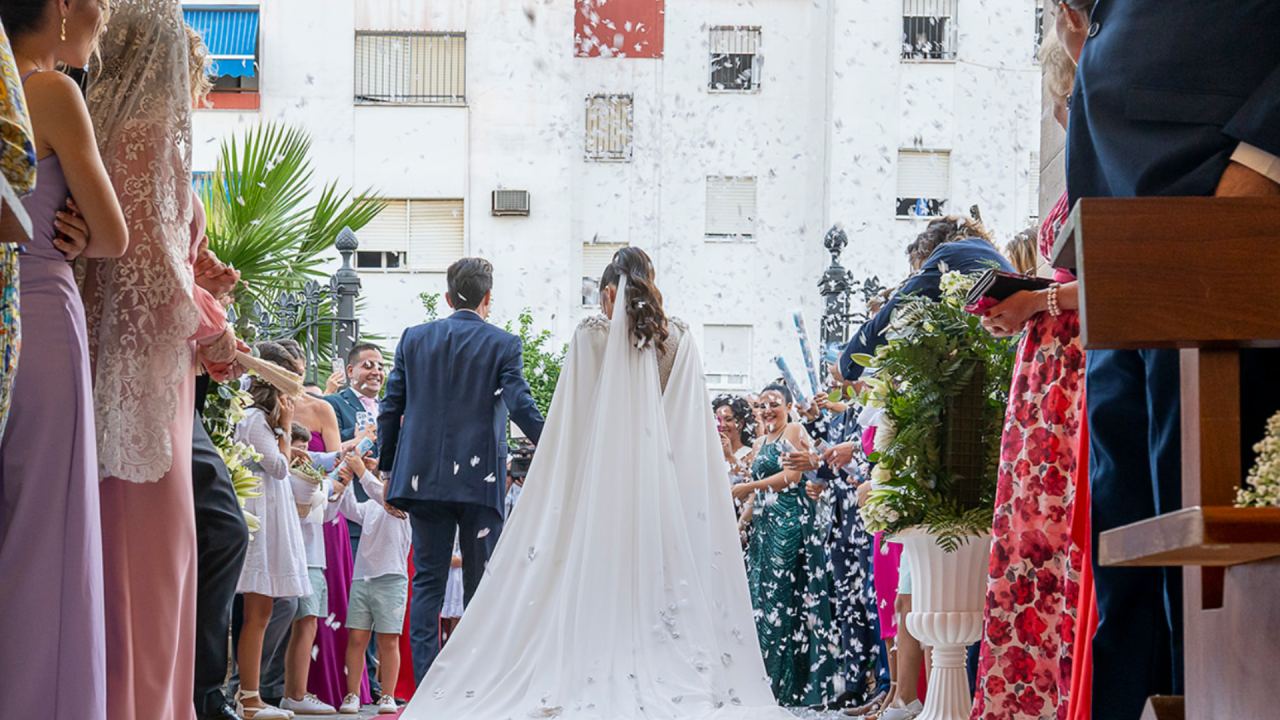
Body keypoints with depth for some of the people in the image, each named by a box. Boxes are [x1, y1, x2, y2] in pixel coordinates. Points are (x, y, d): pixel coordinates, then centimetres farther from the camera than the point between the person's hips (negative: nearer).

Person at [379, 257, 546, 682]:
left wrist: (388, 472, 16)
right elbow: (521, 407, -11)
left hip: (423, 478, 3)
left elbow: (390, 410, 9)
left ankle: (426, 684, -1)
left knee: (428, 582, 6)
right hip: (480, 481, -3)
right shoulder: (503, 344, -2)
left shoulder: (414, 339, 8)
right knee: (481, 585, 4)